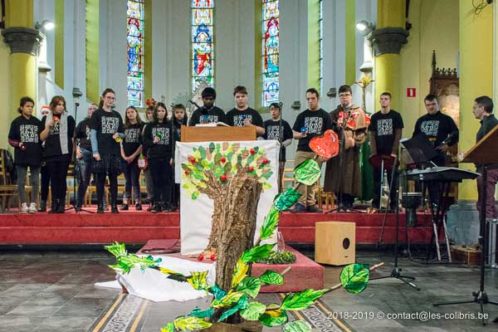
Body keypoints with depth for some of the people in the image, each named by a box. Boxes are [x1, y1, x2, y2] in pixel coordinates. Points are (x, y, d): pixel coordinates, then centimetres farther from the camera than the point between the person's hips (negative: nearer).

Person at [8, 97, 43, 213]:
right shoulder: (16, 122, 2)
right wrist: (18, 144, -16)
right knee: (21, 181, 2)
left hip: (35, 156, 2)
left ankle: (33, 204, 11)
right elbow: (10, 140, 2)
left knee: (35, 182, 4)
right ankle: (24, 204, 10)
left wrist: (41, 151, -4)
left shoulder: (37, 122, 7)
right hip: (21, 156, -2)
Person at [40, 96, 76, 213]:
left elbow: (73, 136, 4)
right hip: (50, 153, 3)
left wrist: (74, 151, -1)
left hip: (64, 153, -2)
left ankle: (61, 204, 4)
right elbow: (42, 137, 6)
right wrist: (48, 126, -7)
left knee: (62, 178, -1)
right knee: (53, 179, 5)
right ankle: (54, 204, 10)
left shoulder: (69, 118, 3)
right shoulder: (46, 119, 10)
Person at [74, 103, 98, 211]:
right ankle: (78, 204, 14)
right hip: (84, 153, 1)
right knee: (83, 181, 6)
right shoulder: (82, 123, 10)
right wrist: (77, 150, -2)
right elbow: (76, 138, 10)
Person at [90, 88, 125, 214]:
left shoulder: (117, 115, 14)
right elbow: (92, 133, -4)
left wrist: (118, 135, -6)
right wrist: (95, 151, -12)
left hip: (115, 152, 4)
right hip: (101, 151, -4)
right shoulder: (97, 114, 1)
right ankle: (100, 206, 4)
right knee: (100, 179, -1)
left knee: (113, 179, 5)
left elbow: (123, 133, 19)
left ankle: (114, 206, 9)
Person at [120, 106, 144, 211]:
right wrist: (123, 156, -2)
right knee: (128, 181, 7)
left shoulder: (141, 126, 1)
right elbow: (122, 143, 11)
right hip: (125, 158, 4)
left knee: (135, 181, -5)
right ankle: (125, 203, 9)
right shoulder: (125, 127, 13)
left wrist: (133, 156, -11)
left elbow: (142, 143, -5)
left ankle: (138, 202, 0)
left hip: (136, 158, -4)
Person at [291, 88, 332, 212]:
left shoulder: (325, 116, 8)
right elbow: (294, 133, 11)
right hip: (302, 151, 1)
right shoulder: (302, 115, 11)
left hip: (317, 152, -1)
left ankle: (311, 203, 8)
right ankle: (301, 203, -4)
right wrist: (301, 135, -12)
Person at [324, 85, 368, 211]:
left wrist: (355, 140, -16)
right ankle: (339, 203, 5)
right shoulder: (334, 113, 16)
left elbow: (363, 131, -1)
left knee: (349, 176, -4)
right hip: (337, 148, 2)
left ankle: (348, 204, -1)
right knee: (337, 176, 0)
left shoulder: (358, 112, 7)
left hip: (351, 149, -2)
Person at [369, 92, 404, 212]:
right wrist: (373, 152, -5)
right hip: (378, 153, 2)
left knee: (392, 178, 1)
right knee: (377, 178, 3)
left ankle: (393, 204, 5)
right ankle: (375, 203, 7)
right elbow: (372, 136, 7)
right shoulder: (375, 117, 10)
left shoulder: (396, 116, 3)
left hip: (391, 153, -2)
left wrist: (394, 151, -10)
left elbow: (398, 135, -1)